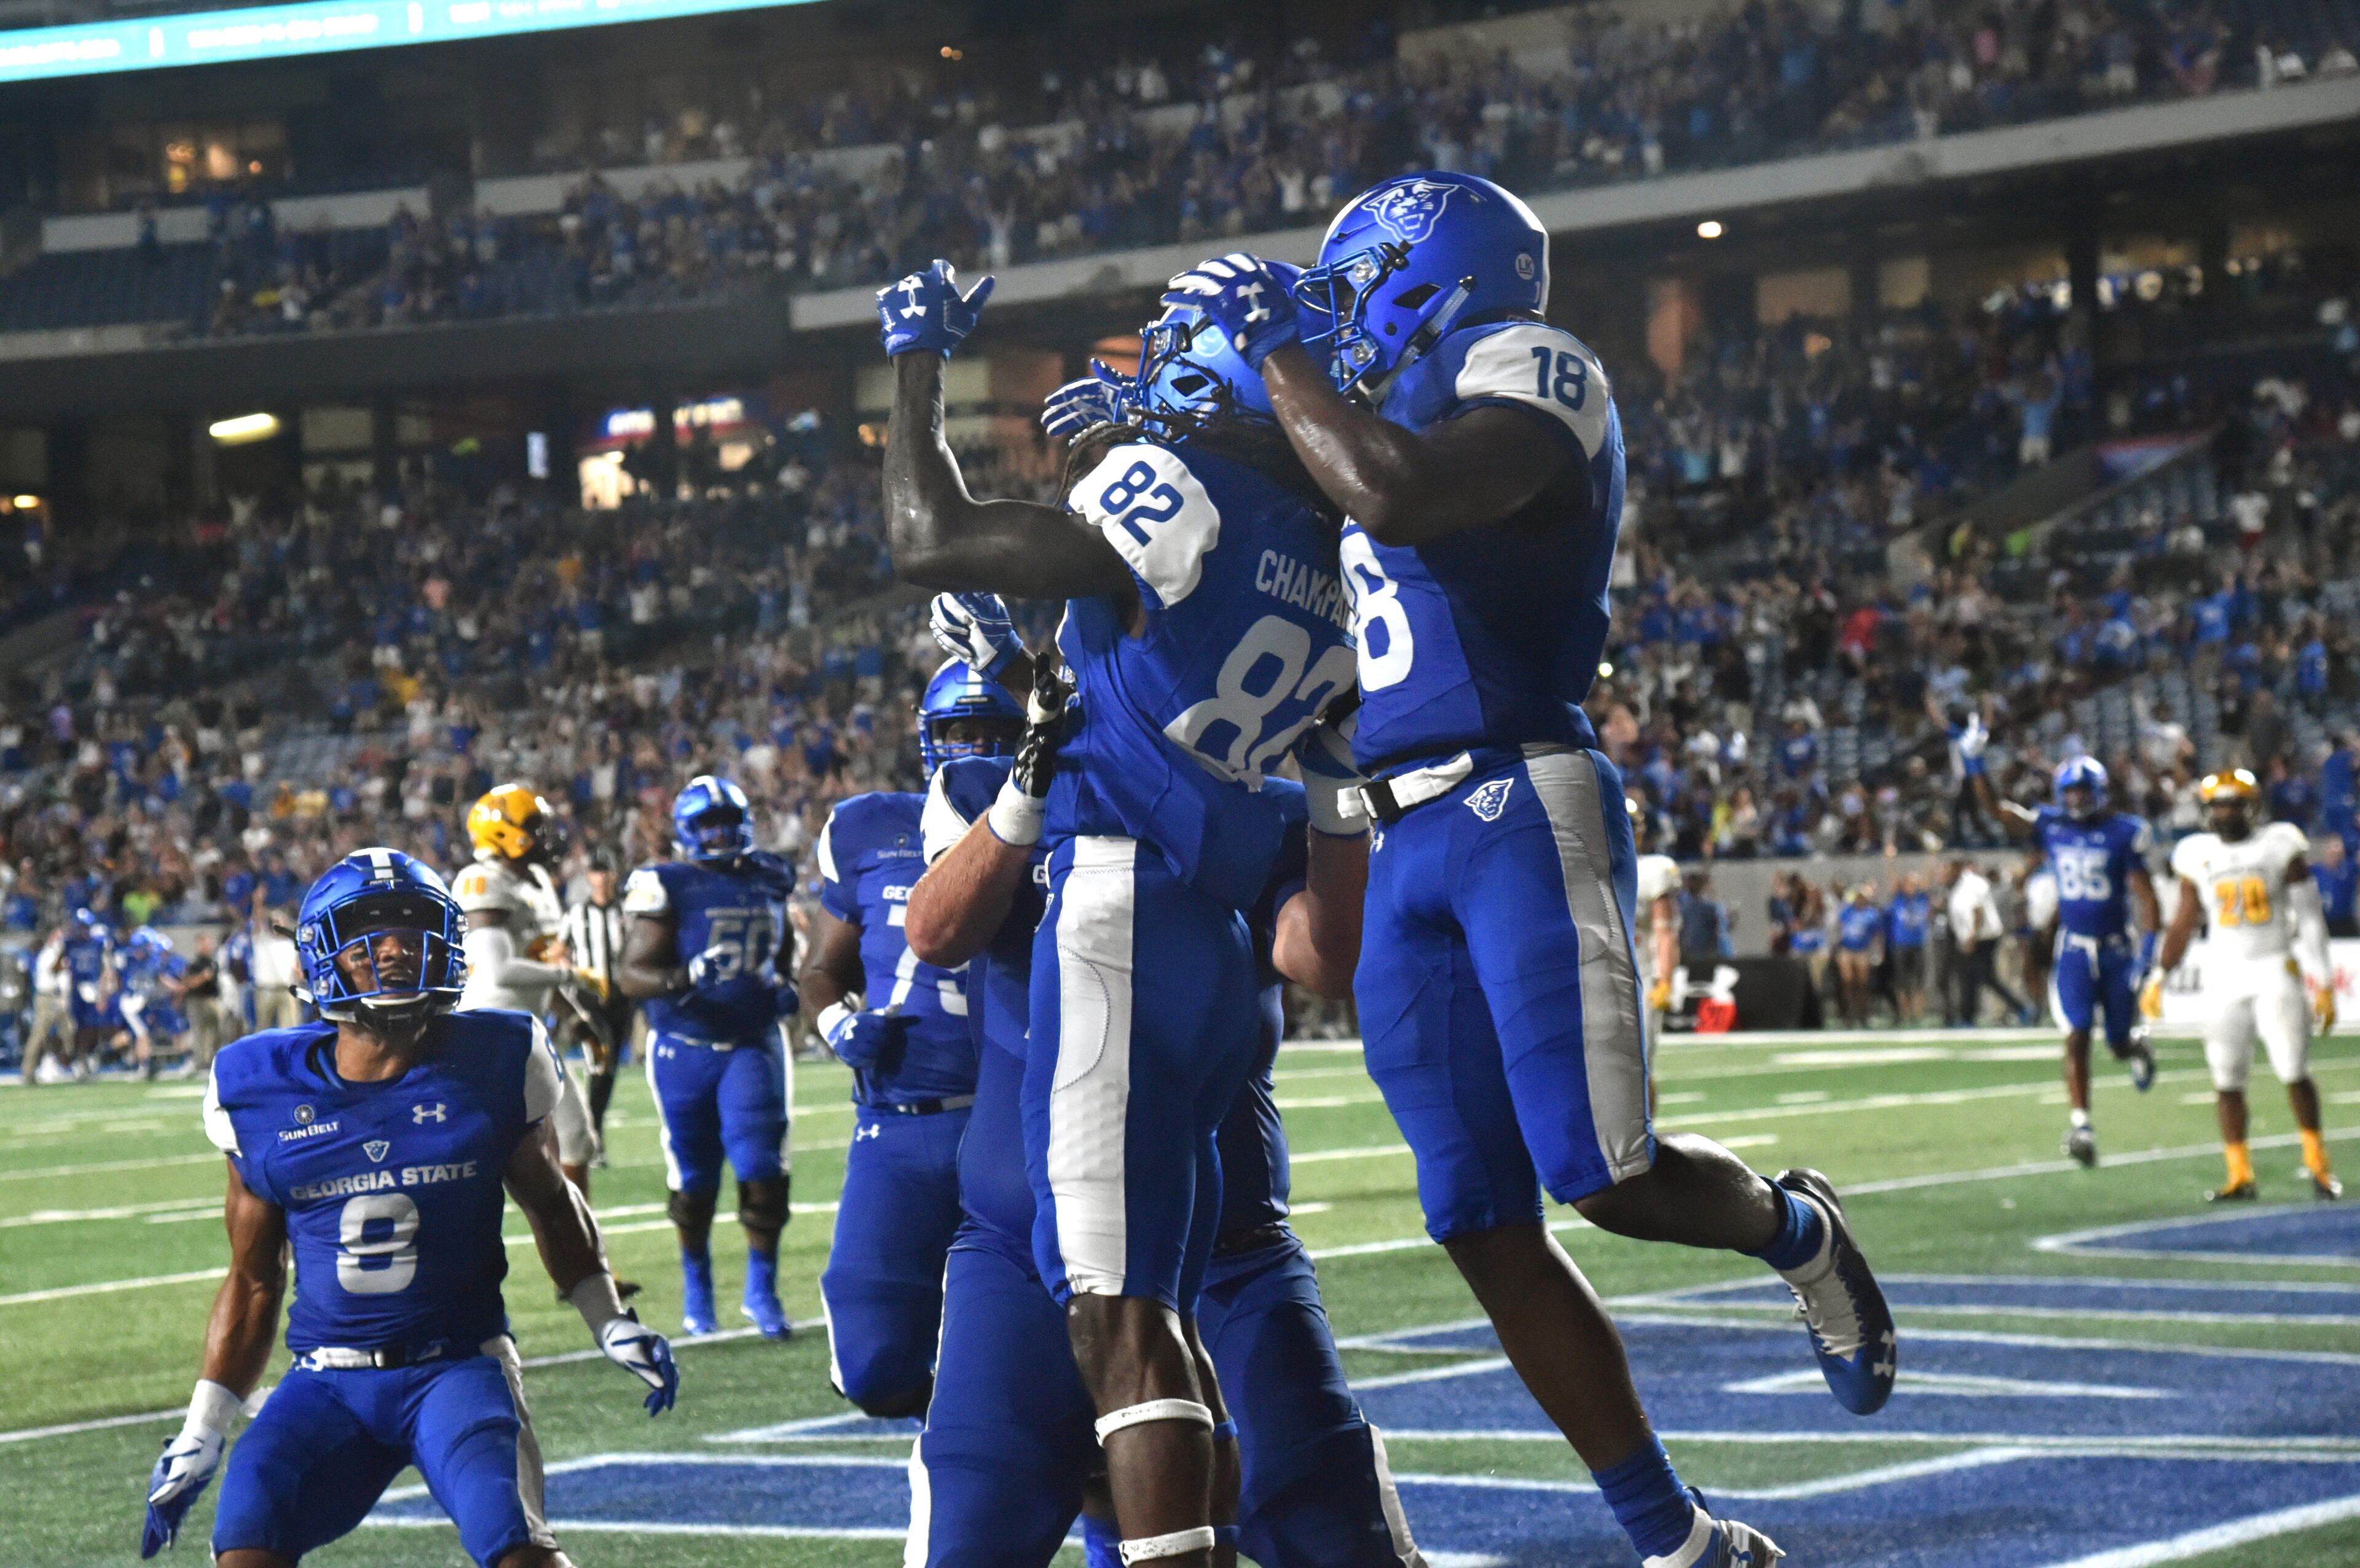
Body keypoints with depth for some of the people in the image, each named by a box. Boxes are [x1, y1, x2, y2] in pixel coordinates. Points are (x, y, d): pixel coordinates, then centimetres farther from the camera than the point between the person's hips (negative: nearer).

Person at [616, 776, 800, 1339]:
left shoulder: (769, 882, 8)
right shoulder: (669, 888, -8)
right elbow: (631, 975, -13)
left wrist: (783, 987, 6)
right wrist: (684, 979, -30)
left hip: (751, 1044, 3)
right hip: (685, 1049, -3)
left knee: (763, 1168, -10)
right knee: (694, 1179, 8)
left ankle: (761, 1288, 0)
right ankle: (696, 1288, 26)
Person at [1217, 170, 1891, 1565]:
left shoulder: (1529, 369, -4)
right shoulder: (1394, 415, 21)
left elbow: (1397, 495, -23)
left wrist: (1278, 349, -11)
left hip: (1522, 812, -8)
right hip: (1409, 854, 8)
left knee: (1602, 1173, -14)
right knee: (1485, 1228, 3)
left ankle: (1794, 1233, 21)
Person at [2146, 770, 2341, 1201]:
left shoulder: (2280, 848, -1)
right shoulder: (2198, 857, 7)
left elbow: (2309, 919, 0)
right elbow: (2183, 925, 13)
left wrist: (2323, 985, -4)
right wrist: (2159, 978, 5)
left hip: (2275, 970, -3)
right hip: (2224, 975, 3)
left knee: (2294, 1072, -7)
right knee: (2226, 1079, -1)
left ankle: (2318, 1164, 7)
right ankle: (2240, 1176, 5)